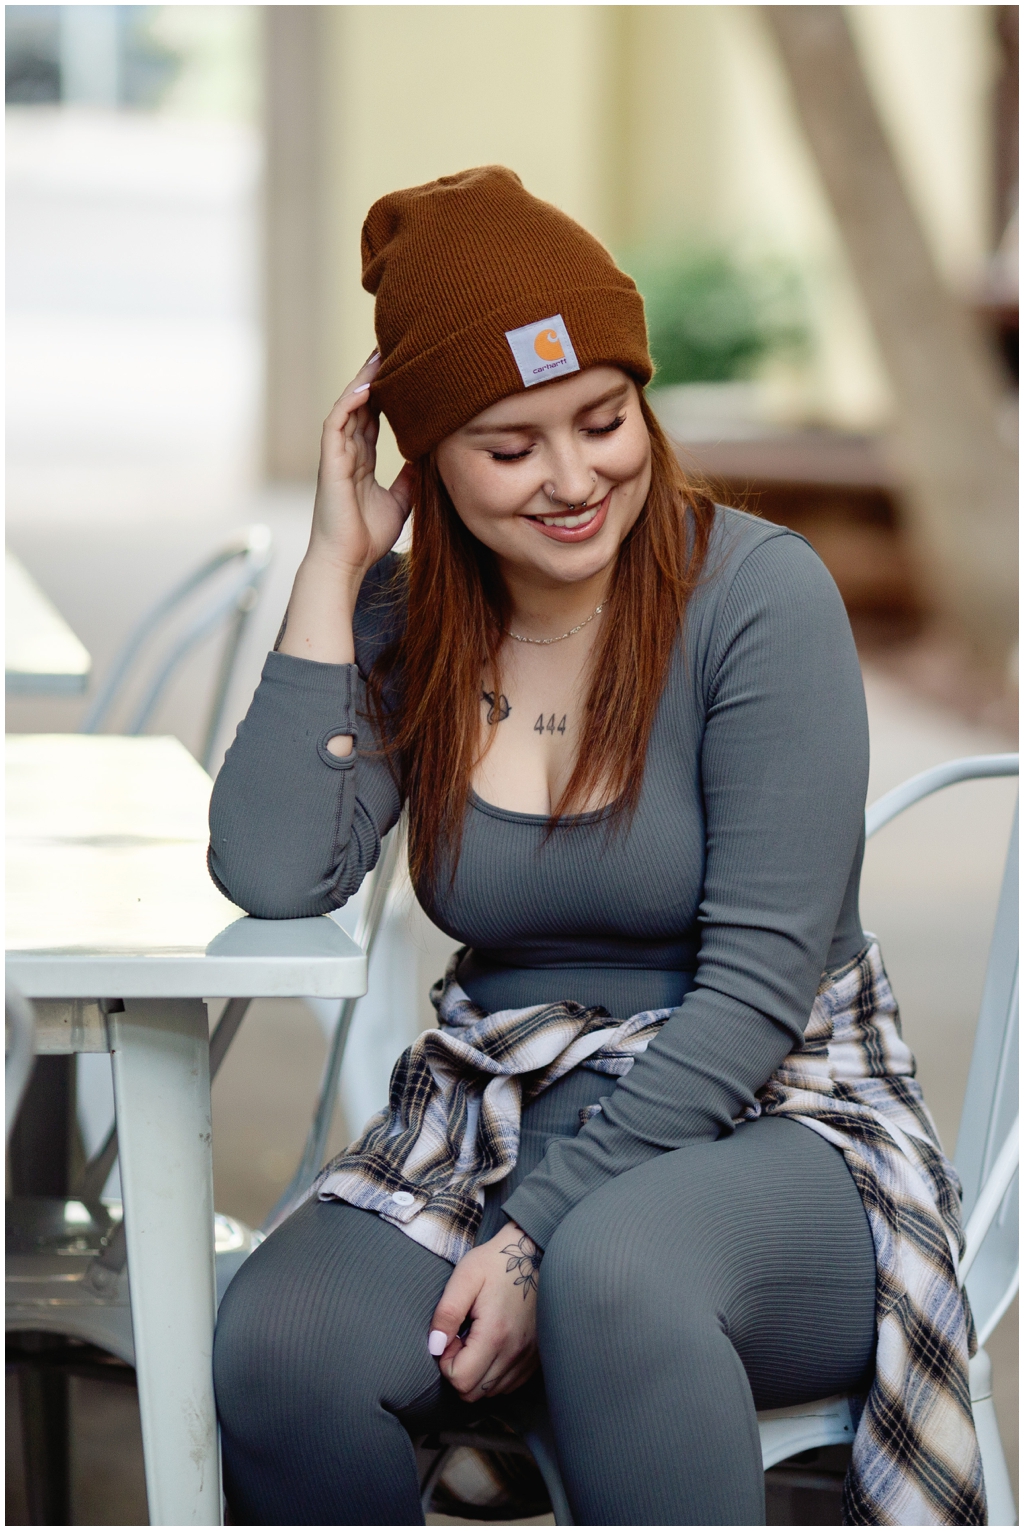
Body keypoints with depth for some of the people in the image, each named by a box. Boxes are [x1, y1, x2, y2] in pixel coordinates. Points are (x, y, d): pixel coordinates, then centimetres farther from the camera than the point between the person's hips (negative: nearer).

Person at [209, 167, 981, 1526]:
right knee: (277, 1349, -26)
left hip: (772, 1122, -4)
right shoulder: (405, 624, 5)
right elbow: (272, 874, -12)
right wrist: (337, 564, -8)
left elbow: (757, 983, -13)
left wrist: (543, 1235, -18)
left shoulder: (758, 593, -10)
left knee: (616, 1271, -39)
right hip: (498, 1113, 4)